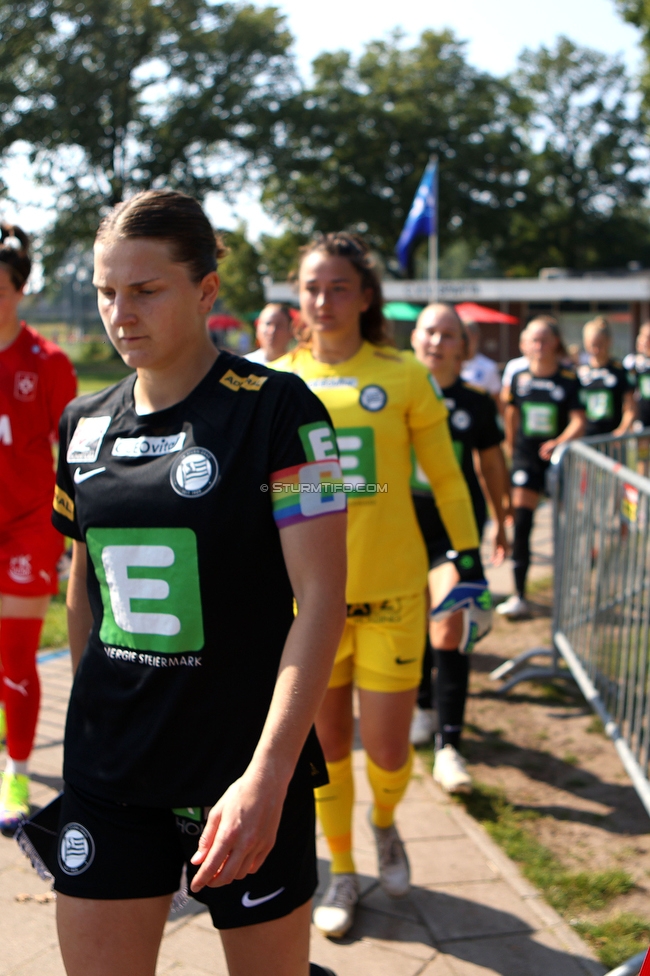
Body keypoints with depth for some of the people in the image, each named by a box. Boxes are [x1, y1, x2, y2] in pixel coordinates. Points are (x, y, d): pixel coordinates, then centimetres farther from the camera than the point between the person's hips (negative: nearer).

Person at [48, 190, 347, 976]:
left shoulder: (275, 409, -12)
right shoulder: (84, 424, 4)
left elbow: (320, 600, -16)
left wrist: (266, 777, -23)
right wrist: (93, 719, 16)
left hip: (245, 771, -4)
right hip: (106, 765, 4)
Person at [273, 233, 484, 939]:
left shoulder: (403, 375, -4)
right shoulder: (278, 379, 2)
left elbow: (444, 477, 3)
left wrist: (469, 556, 1)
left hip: (392, 590, -2)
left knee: (387, 751, 1)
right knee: (326, 743, 10)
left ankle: (384, 824, 37)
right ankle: (342, 872, 34)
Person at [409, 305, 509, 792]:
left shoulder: (475, 402, 1)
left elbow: (492, 461, 14)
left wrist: (500, 520, 21)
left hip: (457, 524, -1)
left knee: (448, 627, -14)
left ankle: (448, 747, -10)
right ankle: (423, 706, 42)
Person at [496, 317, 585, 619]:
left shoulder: (569, 379, -6)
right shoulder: (519, 378, 2)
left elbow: (578, 421, -12)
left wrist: (559, 442, -28)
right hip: (526, 457, 1)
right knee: (521, 523, -8)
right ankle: (519, 596, -5)